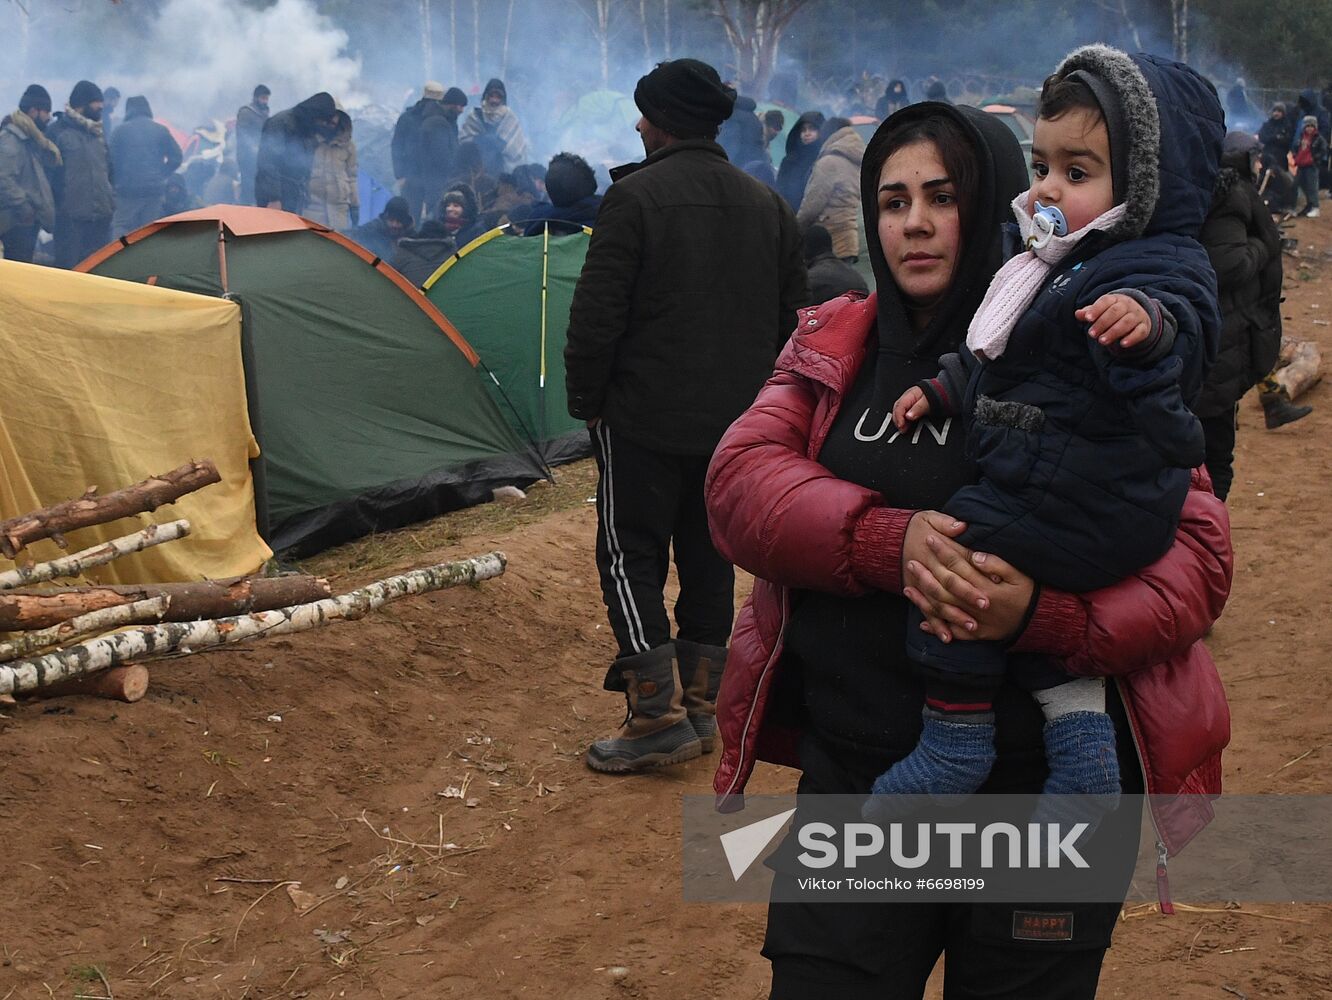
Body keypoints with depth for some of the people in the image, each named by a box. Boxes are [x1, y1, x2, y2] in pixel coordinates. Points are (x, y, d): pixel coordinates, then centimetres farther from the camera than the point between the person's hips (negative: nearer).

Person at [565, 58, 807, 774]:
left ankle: (658, 715, -3)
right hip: (737, 422, 6)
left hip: (645, 418, -6)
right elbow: (792, 313, 14)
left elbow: (597, 314, -13)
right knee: (710, 558, 14)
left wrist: (584, 399, -1)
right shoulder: (767, 206, 8)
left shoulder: (635, 197, -12)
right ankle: (701, 707, 19)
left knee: (630, 556, 3)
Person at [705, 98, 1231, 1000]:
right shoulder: (834, 346, 7)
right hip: (853, 774, 2)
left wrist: (1044, 613, -27)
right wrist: (888, 540, -24)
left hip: (1048, 785, -2)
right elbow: (739, 483, -5)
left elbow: (1198, 548, -8)